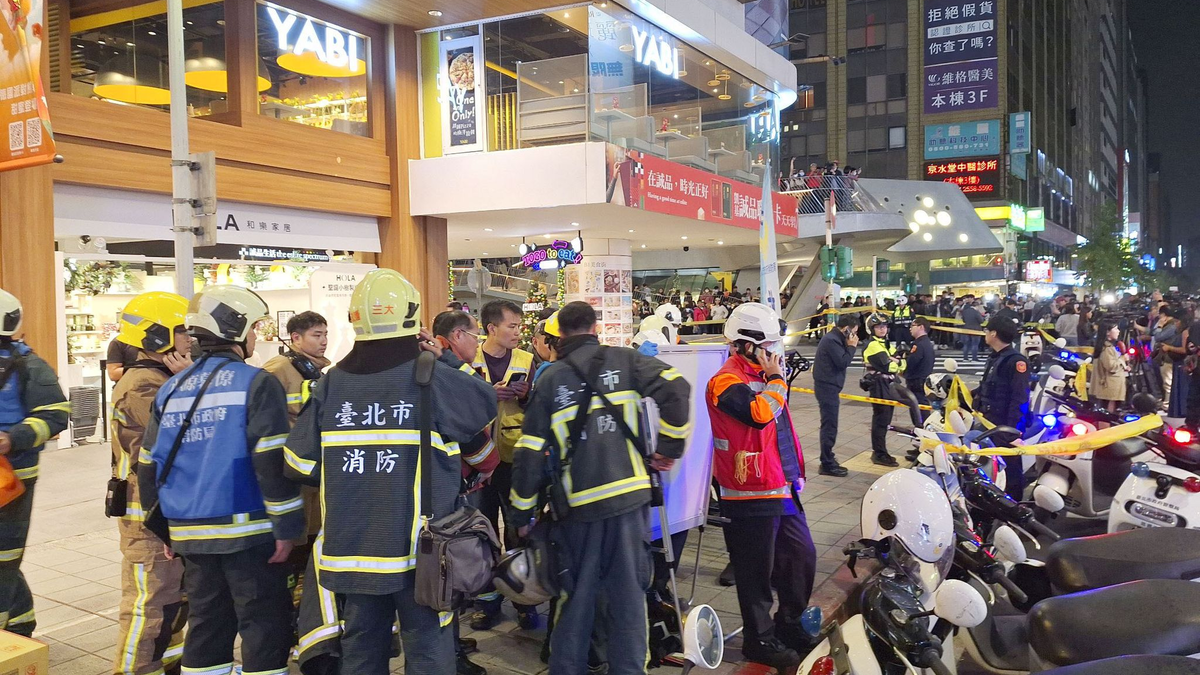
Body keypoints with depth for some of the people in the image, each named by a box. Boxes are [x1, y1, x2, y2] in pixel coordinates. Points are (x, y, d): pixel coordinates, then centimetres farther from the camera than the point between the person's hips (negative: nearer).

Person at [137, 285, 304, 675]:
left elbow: (149, 466, 13)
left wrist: (163, 528, 21)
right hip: (247, 530, -6)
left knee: (206, 624, 16)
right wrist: (287, 526, -11)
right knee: (264, 626, 2)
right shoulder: (256, 384, -10)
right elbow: (272, 463, -17)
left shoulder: (171, 390, 9)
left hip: (191, 533, 6)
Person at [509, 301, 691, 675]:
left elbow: (530, 454, 4)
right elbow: (676, 390, -11)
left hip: (579, 504, 1)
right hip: (628, 494, -1)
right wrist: (670, 447, 0)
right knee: (627, 594, 8)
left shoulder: (550, 379, 6)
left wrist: (521, 514, 13)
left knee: (577, 599, 14)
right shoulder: (623, 361, 4)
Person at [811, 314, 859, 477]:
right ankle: (827, 464, -1)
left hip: (829, 386, 11)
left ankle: (828, 460, 24)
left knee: (829, 425, 16)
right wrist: (852, 346, -12)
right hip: (827, 387, -11)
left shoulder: (833, 338, 14)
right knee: (829, 426, -6)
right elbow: (843, 362, -21)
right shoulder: (832, 340, -18)